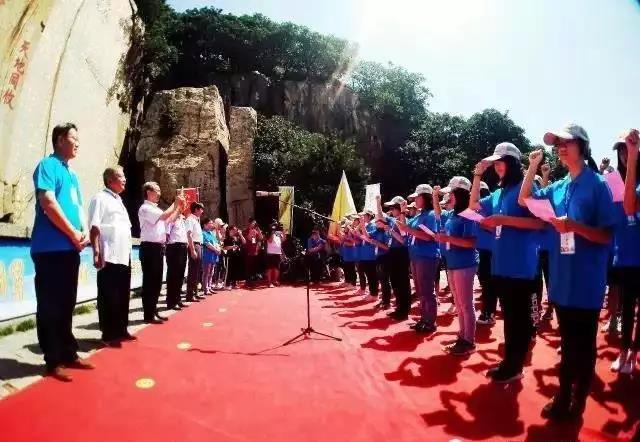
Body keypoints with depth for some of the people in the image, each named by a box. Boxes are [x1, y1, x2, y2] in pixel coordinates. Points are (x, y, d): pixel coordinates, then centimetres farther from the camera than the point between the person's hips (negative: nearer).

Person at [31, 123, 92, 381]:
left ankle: (69, 354, 21)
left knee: (66, 305, 12)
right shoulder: (48, 165, -4)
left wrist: (85, 233, 2)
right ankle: (53, 361, 6)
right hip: (51, 248, -8)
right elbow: (48, 203, -15)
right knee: (50, 306, -1)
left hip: (70, 249, 8)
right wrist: (74, 234, -11)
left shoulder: (72, 175, 20)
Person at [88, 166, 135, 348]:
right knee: (108, 297, 0)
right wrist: (96, 252, -20)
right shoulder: (100, 198, -5)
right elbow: (94, 227, -13)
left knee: (123, 295, 12)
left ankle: (121, 330, 22)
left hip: (124, 256, 8)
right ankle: (109, 334, 8)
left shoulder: (119, 201, 20)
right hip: (109, 257, -8)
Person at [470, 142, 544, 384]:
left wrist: (504, 220, -22)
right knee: (508, 316, 16)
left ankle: (514, 367, 14)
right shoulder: (498, 192, 14)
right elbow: (474, 205, 24)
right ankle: (509, 361, 27)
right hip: (501, 265, 8)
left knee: (519, 318, 3)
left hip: (521, 266, -8)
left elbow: (540, 222, -16)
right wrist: (477, 175, 15)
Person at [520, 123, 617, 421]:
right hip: (562, 279, 6)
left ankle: (578, 404, 22)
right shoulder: (558, 187, 8)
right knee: (567, 342, 17)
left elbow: (606, 236, -11)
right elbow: (525, 199, 14)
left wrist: (574, 225, -28)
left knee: (583, 345, 7)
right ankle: (563, 395, 30)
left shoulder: (597, 184, -10)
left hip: (586, 282, -6)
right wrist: (533, 166, 4)